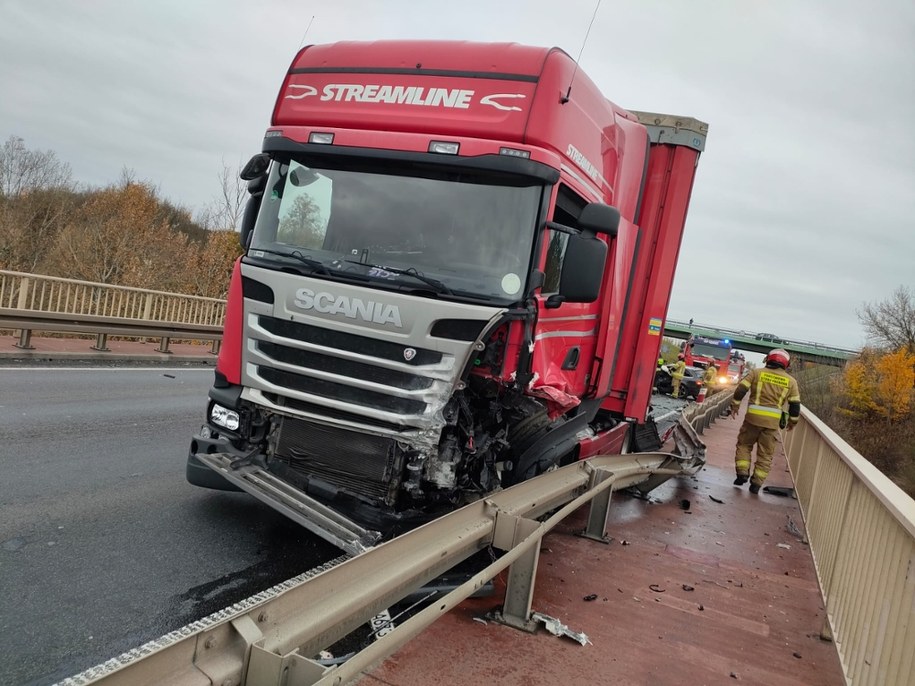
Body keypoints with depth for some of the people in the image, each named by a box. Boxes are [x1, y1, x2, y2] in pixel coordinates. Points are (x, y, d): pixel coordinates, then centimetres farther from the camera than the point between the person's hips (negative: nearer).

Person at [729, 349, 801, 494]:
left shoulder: (757, 373, 3)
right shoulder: (790, 381, 7)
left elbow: (741, 390, -2)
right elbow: (795, 405, 9)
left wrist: (735, 406, 9)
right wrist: (793, 422, 20)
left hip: (753, 416, -1)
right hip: (773, 421, 1)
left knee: (744, 444, 17)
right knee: (765, 454, 10)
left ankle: (742, 473, 6)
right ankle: (756, 483, 10)